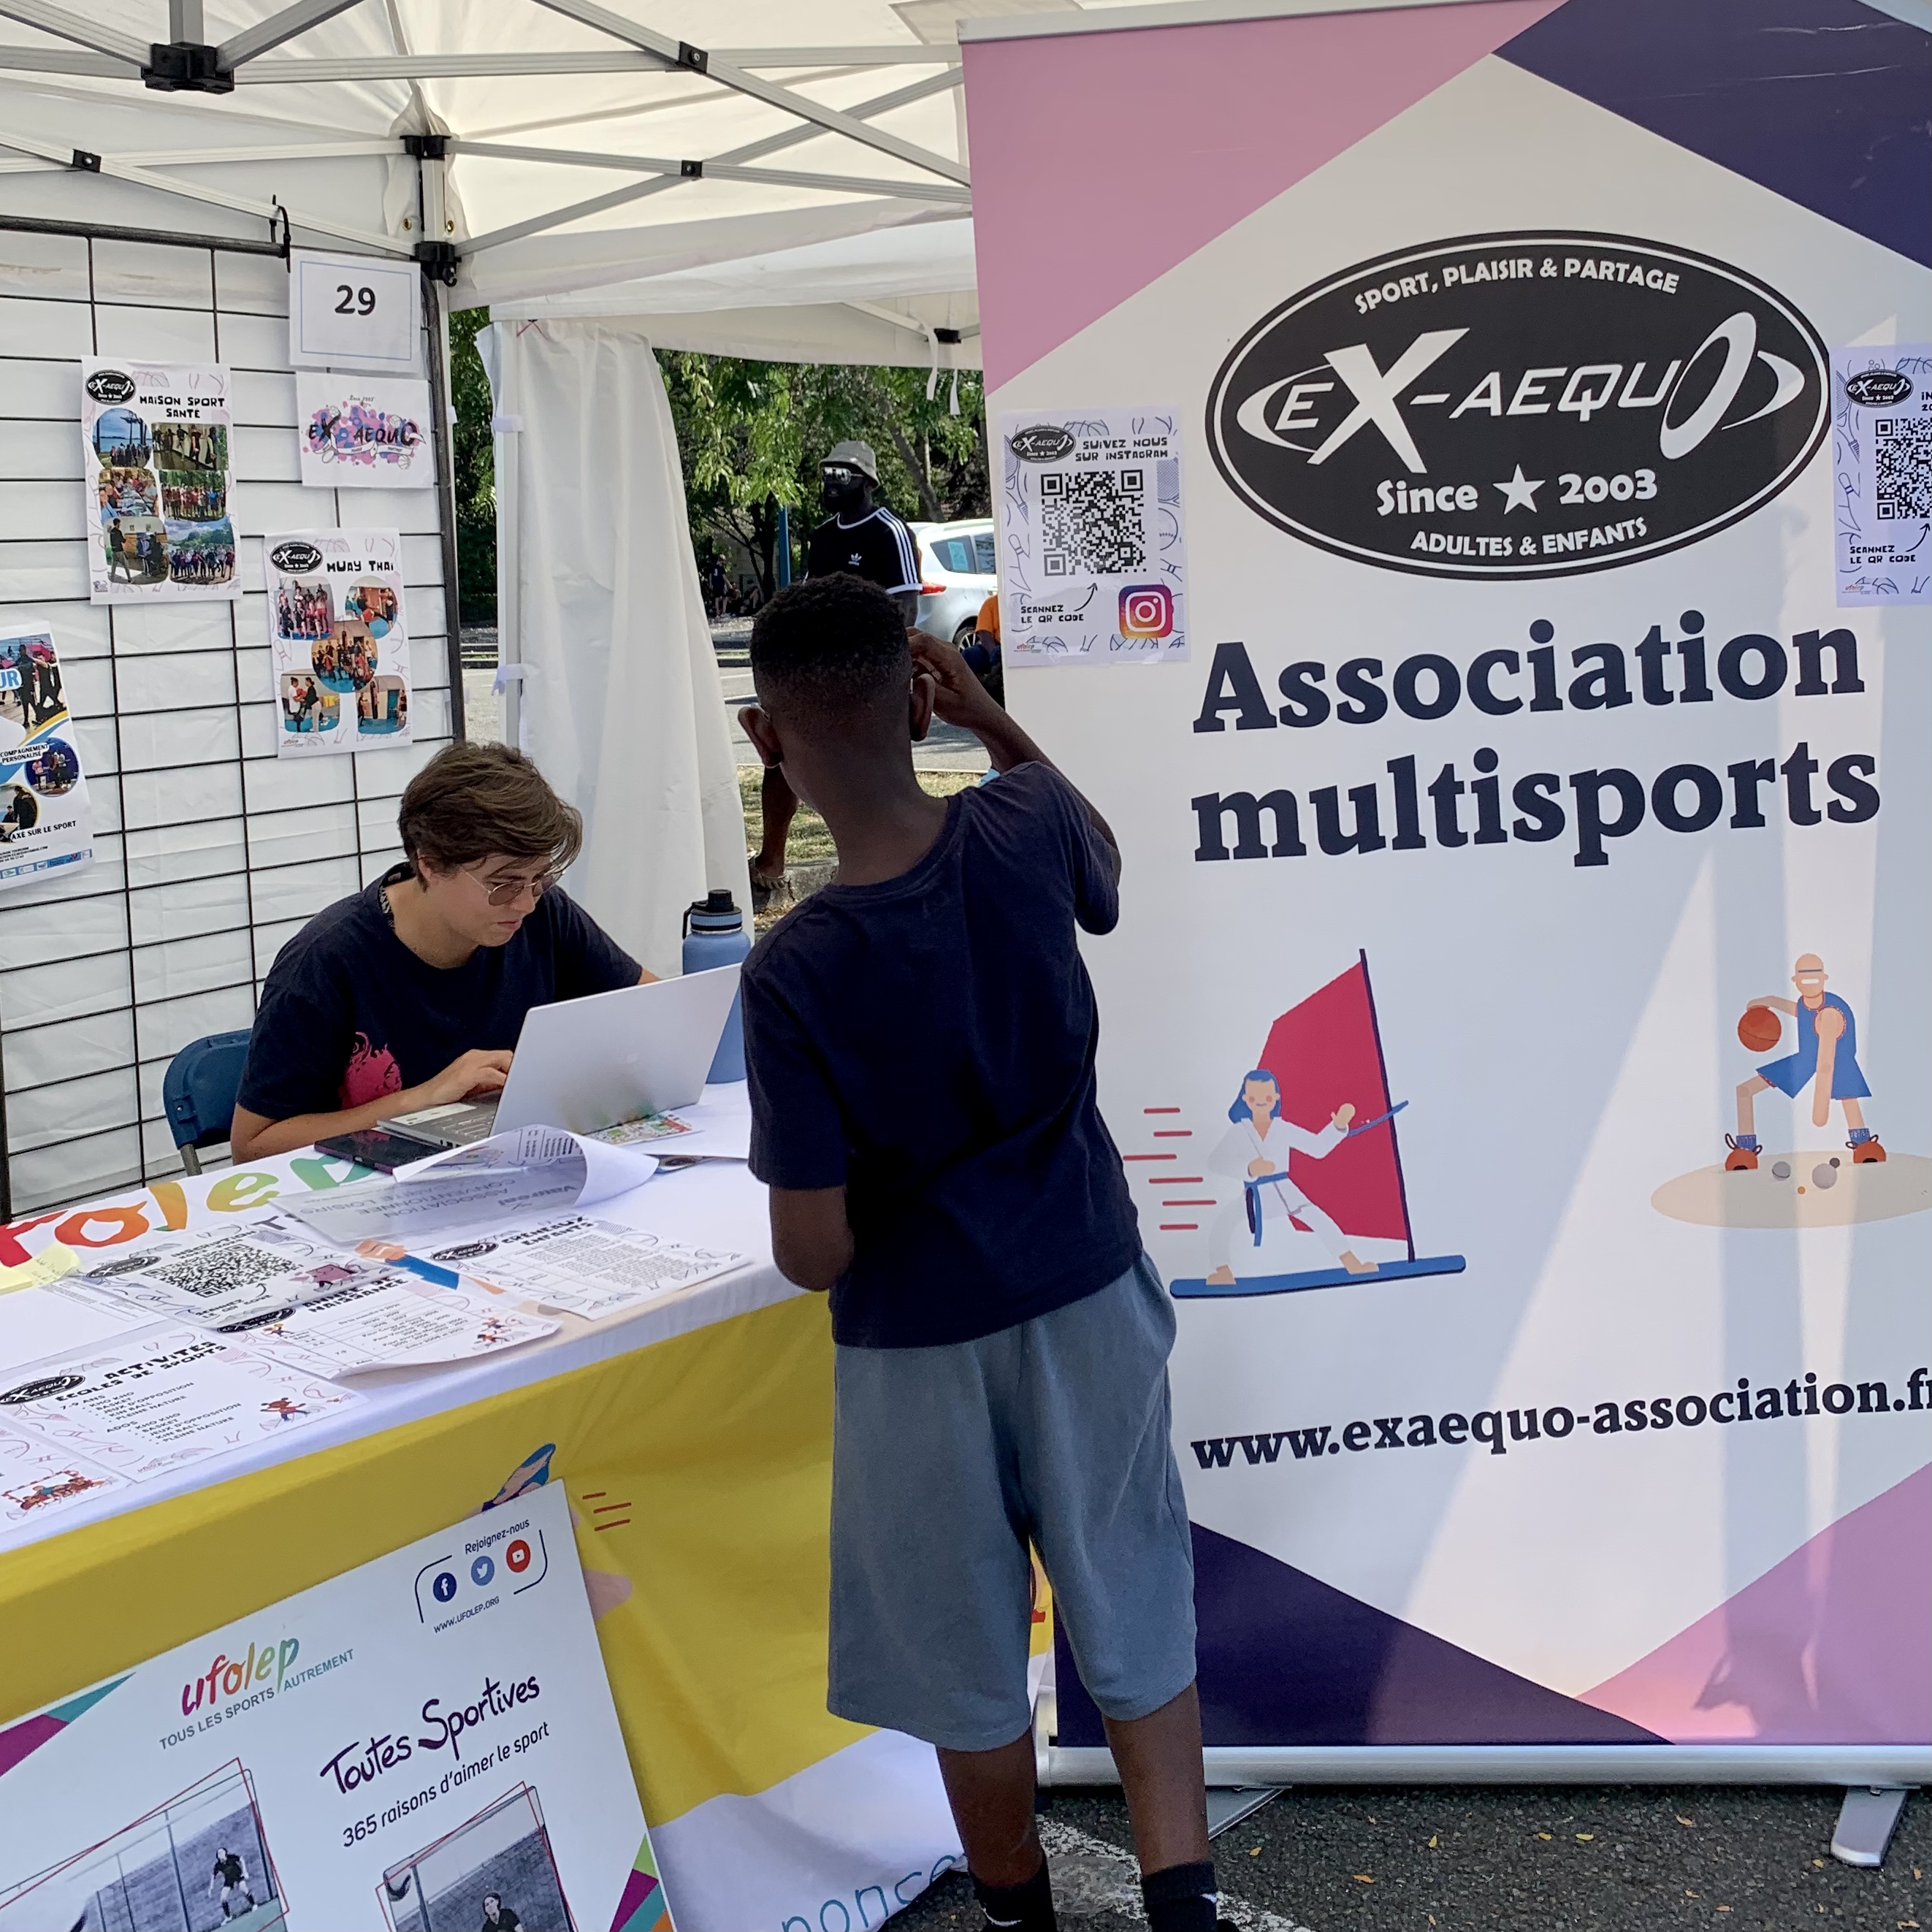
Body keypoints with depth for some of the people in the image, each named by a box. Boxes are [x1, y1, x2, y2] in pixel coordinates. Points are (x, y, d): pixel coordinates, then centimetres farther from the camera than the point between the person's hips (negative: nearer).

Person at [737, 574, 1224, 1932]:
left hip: (921, 1340, -3)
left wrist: (822, 1231, 2)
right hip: (1088, 1296, 3)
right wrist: (992, 720, 10)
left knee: (969, 1665, 18)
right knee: (1138, 1625, 18)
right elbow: (1104, 873, 13)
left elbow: (814, 1254, -21)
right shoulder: (1024, 830, -15)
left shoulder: (794, 972, -25)